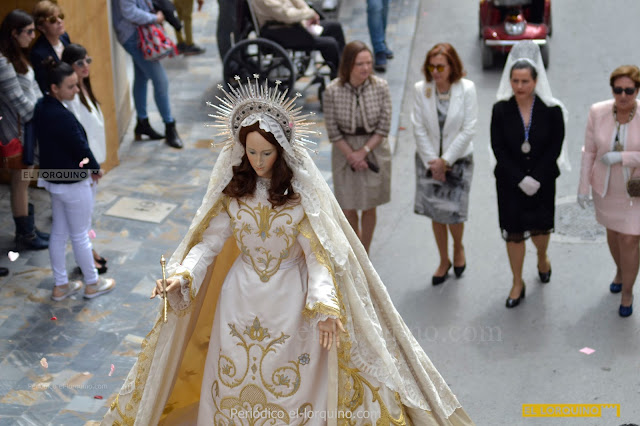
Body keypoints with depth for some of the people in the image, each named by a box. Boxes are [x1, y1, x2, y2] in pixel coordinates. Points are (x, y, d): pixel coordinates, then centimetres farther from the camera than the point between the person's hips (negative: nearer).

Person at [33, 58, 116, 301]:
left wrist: (86, 164, 0)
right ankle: (92, 284, 26)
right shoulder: (62, 117, -29)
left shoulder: (41, 108, -1)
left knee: (58, 233, 17)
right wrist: (96, 169, -2)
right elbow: (81, 148, -22)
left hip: (52, 179, 8)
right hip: (73, 184, -8)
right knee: (80, 236, 8)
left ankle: (60, 286, 29)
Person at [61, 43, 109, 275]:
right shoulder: (70, 96, -23)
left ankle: (89, 249, 32)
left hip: (92, 158, 9)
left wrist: (96, 163, 17)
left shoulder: (84, 87, 5)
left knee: (89, 206, 19)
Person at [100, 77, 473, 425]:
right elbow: (211, 239, -2)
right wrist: (181, 274, -19)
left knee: (290, 385, 6)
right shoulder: (232, 187, -3)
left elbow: (318, 253, -15)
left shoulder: (302, 190, -12)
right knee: (232, 380, 11)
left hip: (289, 299, -2)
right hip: (242, 296, 3)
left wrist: (324, 305, -28)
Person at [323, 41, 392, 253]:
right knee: (348, 210, 8)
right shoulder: (333, 91, -17)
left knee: (369, 208, 11)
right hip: (345, 152, 0)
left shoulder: (380, 87, -14)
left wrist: (363, 151, -15)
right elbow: (333, 131, -9)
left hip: (374, 150, 0)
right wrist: (351, 155, -14)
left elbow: (384, 127, -9)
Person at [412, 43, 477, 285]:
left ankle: (458, 248, 28)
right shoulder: (421, 89, -8)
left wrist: (445, 160, -13)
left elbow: (468, 130, -12)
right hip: (429, 160, 2)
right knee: (435, 213, 9)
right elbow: (419, 129, -5)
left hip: (458, 159, -2)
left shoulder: (466, 89, -13)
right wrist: (433, 162, -9)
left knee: (453, 212, -5)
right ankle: (444, 261, 28)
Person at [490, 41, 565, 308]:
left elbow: (555, 147, -8)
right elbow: (498, 149, -8)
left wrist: (536, 178, -15)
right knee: (513, 233, 6)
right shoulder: (501, 110, -9)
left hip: (542, 181, 0)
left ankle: (542, 258, 48)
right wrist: (520, 179, -14)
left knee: (540, 228, 12)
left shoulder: (552, 110, -10)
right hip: (510, 183, 0)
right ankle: (517, 284, 23)